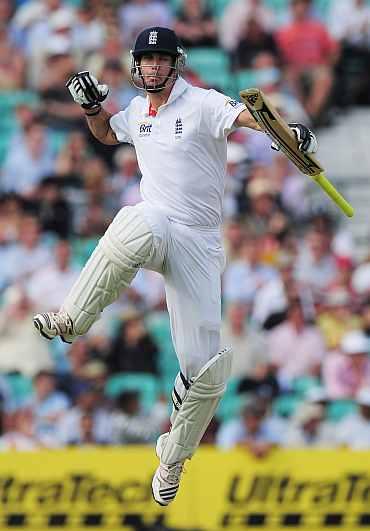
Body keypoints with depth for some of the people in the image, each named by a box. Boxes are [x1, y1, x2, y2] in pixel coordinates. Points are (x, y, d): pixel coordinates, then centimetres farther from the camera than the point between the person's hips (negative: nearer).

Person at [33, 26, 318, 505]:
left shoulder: (202, 104, -7)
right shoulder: (136, 112, 11)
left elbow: (245, 115, -27)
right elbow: (105, 133, 34)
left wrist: (285, 130, -47)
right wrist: (91, 106, 12)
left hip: (199, 241, -2)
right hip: (153, 224, 2)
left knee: (207, 370, -6)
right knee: (128, 234, -41)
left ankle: (173, 458, 15)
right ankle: (70, 321, -27)